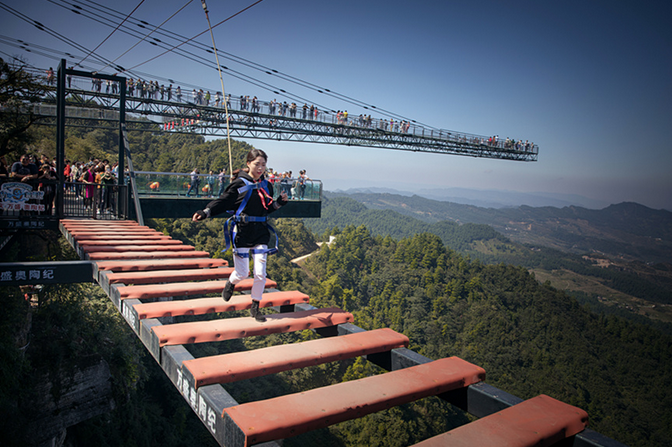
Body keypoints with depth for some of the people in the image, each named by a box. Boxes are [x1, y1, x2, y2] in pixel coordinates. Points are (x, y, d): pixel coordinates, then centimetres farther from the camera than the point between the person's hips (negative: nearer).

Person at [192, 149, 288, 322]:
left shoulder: (266, 186, 8)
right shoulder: (239, 184, -7)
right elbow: (223, 201, -9)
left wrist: (279, 202, 2)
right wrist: (205, 212, -22)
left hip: (260, 235, 4)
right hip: (241, 233, -3)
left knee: (260, 273, -1)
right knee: (242, 274, 3)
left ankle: (255, 307, 18)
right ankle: (230, 284, 41)